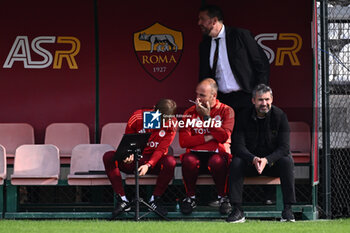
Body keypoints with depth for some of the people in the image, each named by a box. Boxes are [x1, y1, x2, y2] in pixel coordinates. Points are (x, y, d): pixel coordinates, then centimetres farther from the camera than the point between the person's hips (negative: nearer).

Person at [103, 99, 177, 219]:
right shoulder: (137, 117, -10)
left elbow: (162, 149, -15)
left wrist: (148, 165, -32)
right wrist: (128, 154, -26)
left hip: (154, 162, -1)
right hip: (133, 161, 1)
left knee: (170, 161, -36)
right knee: (108, 157, -26)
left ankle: (155, 199, -17)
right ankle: (122, 200, -24)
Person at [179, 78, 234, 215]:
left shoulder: (226, 111, 4)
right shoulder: (190, 113, 9)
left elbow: (224, 137, -12)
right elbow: (183, 141, -2)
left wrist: (206, 117, -12)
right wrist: (207, 138, -10)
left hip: (217, 153, -2)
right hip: (196, 153, 2)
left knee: (217, 162, -37)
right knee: (189, 161, -33)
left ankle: (223, 197, -12)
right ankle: (190, 197, -10)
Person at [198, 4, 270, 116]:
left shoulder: (241, 35, -5)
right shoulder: (204, 45, 11)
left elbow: (262, 64, -3)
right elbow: (204, 76, 19)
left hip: (245, 98, -4)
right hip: (221, 100, 4)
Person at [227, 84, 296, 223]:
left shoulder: (280, 116, -10)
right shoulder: (243, 118, -7)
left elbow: (284, 148, -16)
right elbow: (238, 146, -13)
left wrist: (267, 160, -34)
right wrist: (253, 159, -33)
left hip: (273, 161, -1)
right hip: (251, 162, 1)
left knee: (287, 161, -32)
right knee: (236, 162, -28)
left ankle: (287, 209, -30)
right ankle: (237, 210, -28)